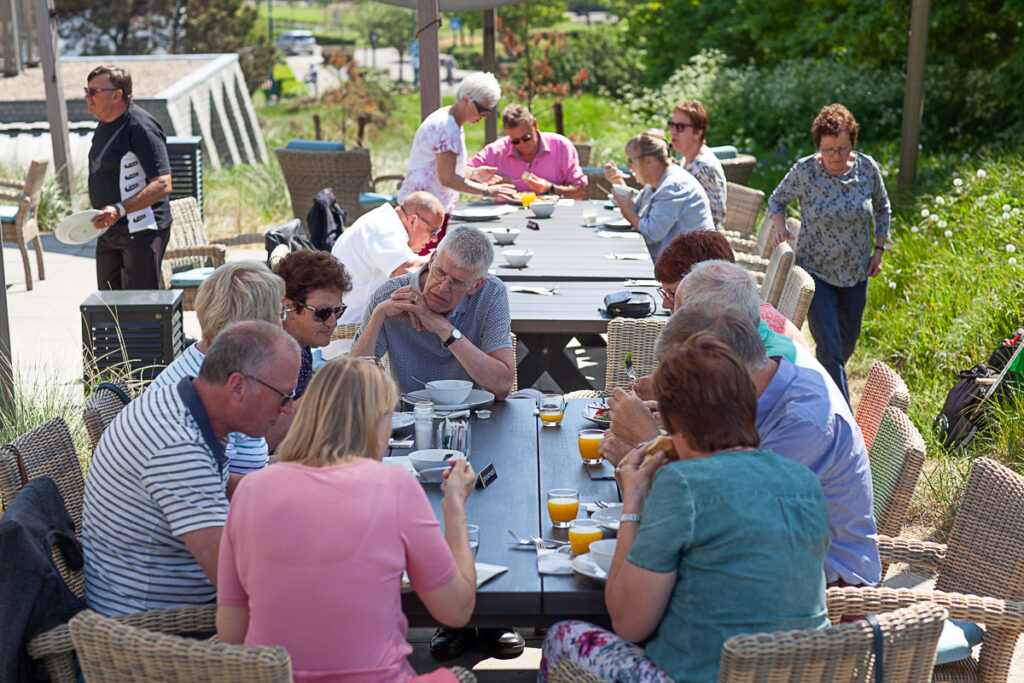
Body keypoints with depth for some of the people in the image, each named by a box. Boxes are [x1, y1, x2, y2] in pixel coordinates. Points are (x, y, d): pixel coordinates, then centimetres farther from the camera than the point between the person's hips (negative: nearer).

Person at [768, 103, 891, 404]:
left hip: (856, 274, 4)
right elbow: (776, 201, 4)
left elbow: (882, 208, 13)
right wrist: (780, 229, -15)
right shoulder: (805, 171, -13)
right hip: (817, 272, -4)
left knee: (847, 345, 16)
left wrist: (879, 248, 5)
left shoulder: (868, 168, -5)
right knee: (830, 349, -10)